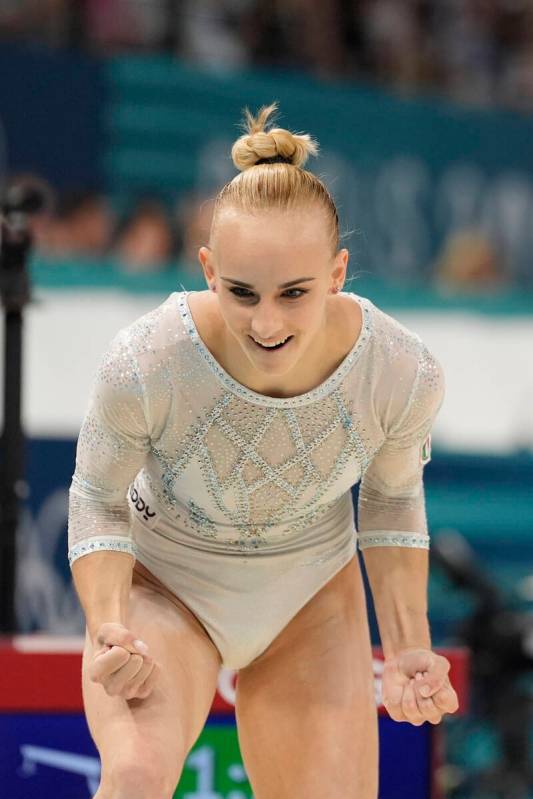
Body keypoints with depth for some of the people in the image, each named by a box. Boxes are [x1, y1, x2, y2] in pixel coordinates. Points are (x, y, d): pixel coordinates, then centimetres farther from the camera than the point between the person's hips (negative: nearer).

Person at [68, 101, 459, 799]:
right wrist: (110, 630, -28)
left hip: (311, 597, 3)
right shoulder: (142, 366, -32)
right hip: (163, 584, -3)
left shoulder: (404, 373, -25)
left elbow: (393, 497, -2)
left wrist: (407, 647, -10)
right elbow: (98, 500, -13)